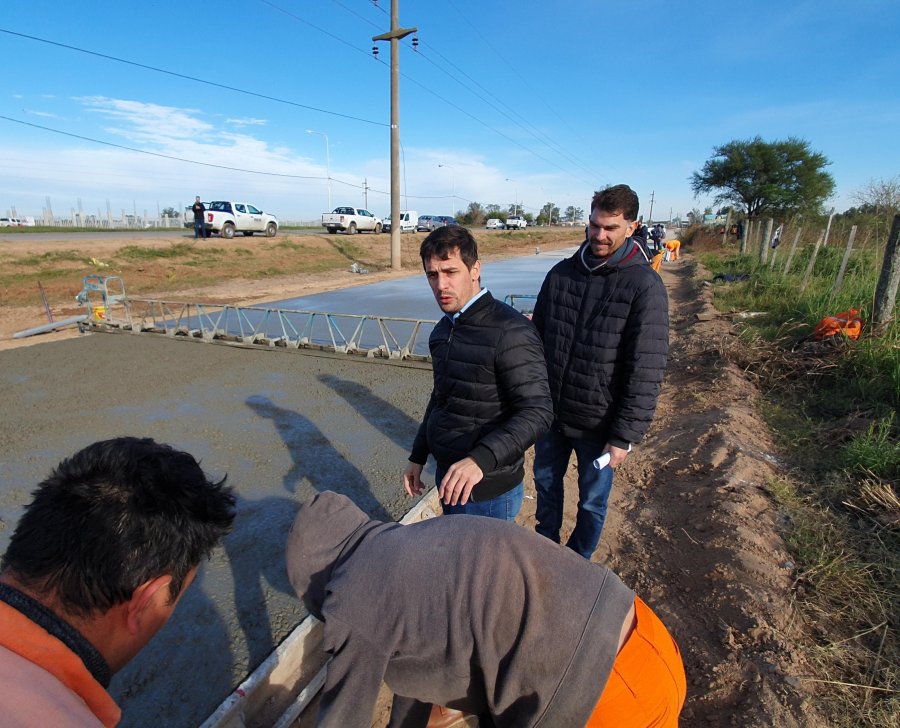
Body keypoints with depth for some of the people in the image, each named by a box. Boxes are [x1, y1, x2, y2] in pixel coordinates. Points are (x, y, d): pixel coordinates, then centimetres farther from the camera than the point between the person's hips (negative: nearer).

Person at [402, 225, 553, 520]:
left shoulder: (510, 331, -22)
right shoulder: (444, 329, 6)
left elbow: (537, 411, -26)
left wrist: (481, 459, -38)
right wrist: (418, 456, 16)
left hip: (487, 491, -8)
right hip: (447, 475, 8)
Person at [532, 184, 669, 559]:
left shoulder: (644, 285, -15)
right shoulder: (561, 272, -1)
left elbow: (646, 372, -16)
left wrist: (625, 435, -16)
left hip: (598, 423, -4)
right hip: (550, 413, 4)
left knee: (592, 501, 16)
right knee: (546, 483, 22)